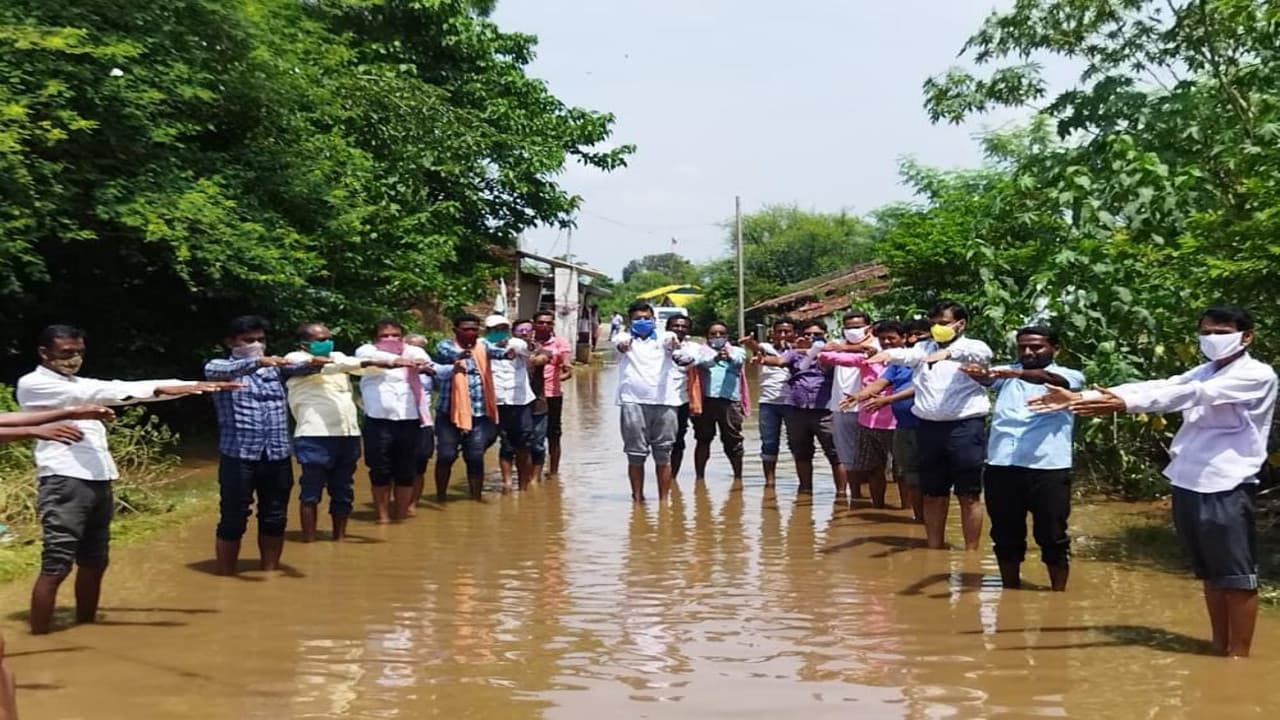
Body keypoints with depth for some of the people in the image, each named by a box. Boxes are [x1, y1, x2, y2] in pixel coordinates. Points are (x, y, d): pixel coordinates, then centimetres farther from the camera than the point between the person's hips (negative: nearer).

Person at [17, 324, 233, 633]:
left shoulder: (79, 385, 22)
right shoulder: (32, 384, -3)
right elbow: (94, 393, -15)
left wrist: (189, 385, 2)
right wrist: (157, 389, -24)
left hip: (98, 481, 8)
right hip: (64, 482, -8)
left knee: (94, 563, 13)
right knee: (56, 567, -11)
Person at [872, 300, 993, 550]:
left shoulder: (973, 347, 3)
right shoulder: (923, 348, 13)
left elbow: (983, 354, -20)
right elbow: (906, 354, -7)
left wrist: (947, 353, -39)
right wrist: (888, 354, -32)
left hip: (965, 426, -4)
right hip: (929, 426, 4)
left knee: (969, 494, 1)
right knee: (933, 493, 12)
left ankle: (971, 552, 7)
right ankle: (934, 547, 22)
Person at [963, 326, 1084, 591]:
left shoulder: (1069, 376, 5)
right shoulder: (1007, 373, 15)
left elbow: (1049, 379, -19)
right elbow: (988, 377, -7)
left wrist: (1019, 374, -40)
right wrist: (979, 373, -33)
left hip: (1048, 469, -3)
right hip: (1001, 467, 3)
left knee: (1052, 538, 2)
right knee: (1006, 537, 11)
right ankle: (1010, 595, 25)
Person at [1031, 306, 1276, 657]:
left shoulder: (1258, 375, -7)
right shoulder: (1204, 372, 17)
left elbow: (1195, 395, -21)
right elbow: (1157, 387, 5)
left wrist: (1124, 404, -31)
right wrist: (1080, 397, -8)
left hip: (1228, 488, -7)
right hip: (1188, 484, 7)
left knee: (1237, 576, 0)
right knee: (1211, 574, 16)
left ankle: (1239, 656, 7)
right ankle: (1219, 649, 26)